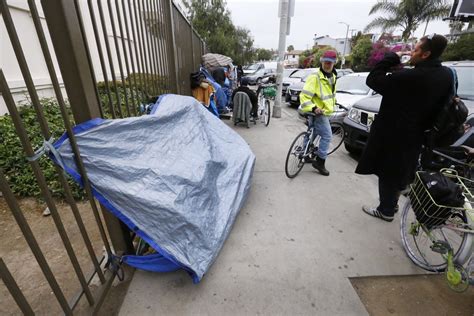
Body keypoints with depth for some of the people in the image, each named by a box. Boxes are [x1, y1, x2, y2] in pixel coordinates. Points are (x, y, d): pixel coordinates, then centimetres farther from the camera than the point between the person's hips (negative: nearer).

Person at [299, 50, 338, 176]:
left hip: (324, 111, 9)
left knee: (312, 133, 19)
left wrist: (333, 104, 31)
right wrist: (313, 108, -35)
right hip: (318, 112, -9)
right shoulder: (315, 77, -19)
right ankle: (320, 161, 0)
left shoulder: (332, 76, 11)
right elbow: (304, 96, -25)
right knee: (327, 136, -10)